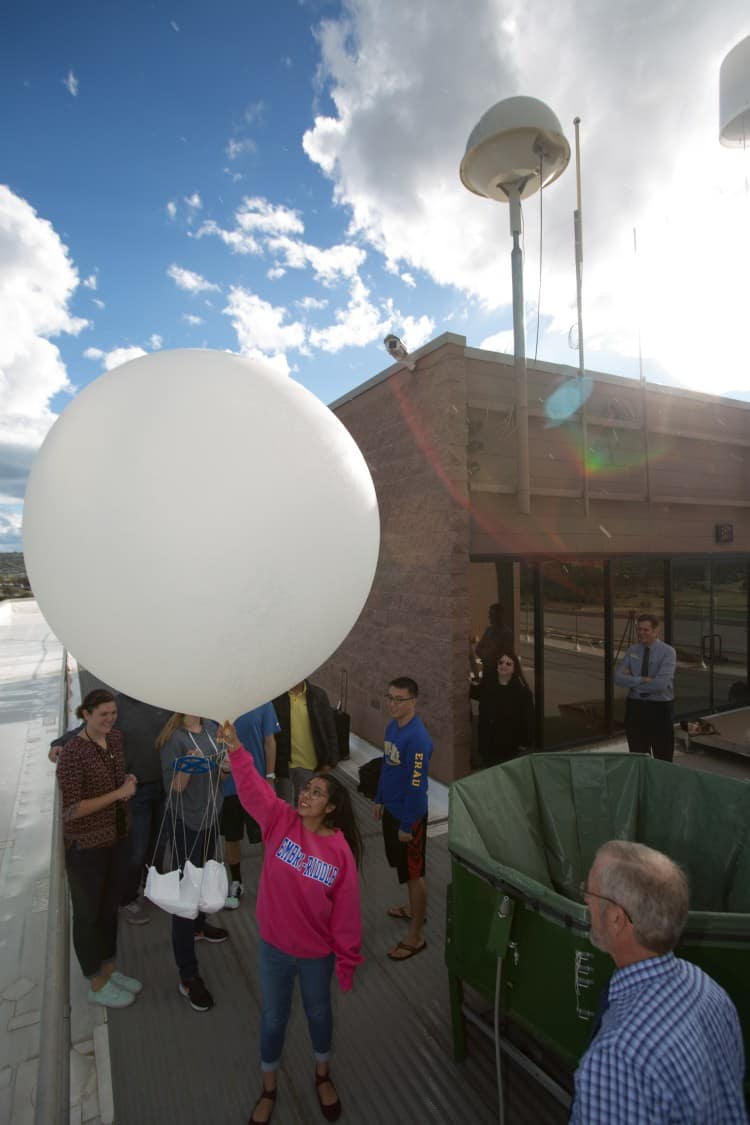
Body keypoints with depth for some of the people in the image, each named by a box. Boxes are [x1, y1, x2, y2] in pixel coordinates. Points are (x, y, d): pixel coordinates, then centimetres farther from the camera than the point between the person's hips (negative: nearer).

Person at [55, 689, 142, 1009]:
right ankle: (96, 986, 33)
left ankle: (110, 970, 42)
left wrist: (128, 780, -1)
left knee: (110, 907, 22)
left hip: (117, 838, 7)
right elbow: (71, 810, -23)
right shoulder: (72, 753, -23)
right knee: (88, 914, 14)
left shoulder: (116, 738, -2)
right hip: (86, 846, -6)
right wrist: (117, 794, -27)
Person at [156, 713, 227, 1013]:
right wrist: (188, 766, -37)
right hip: (186, 821, -6)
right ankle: (188, 976, 13)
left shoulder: (211, 727, -3)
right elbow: (173, 788, -21)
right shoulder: (174, 738, -22)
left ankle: (198, 925, 50)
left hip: (210, 815, 7)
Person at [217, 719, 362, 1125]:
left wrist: (348, 960, -4)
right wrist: (235, 749, -47)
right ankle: (268, 1090, 47)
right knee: (273, 1018, 20)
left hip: (318, 952, 0)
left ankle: (322, 1076, 52)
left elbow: (346, 909, -11)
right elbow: (253, 789, -32)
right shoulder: (280, 820, -17)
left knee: (319, 1013, 24)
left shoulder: (340, 849, -18)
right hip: (273, 946, 1)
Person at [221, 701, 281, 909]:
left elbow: (269, 741, -4)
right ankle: (236, 884, 39)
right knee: (231, 837, 17)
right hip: (227, 783, 1)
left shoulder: (262, 702, -10)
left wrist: (270, 777, -5)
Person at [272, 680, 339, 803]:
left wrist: (329, 762, 0)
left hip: (310, 766, 2)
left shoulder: (318, 695, -2)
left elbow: (330, 730, 3)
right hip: (283, 765, -1)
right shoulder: (275, 696, -8)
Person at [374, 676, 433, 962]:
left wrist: (407, 825, -19)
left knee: (414, 873, 7)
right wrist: (380, 799, 17)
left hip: (409, 815, -8)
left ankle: (416, 936, 23)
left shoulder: (417, 738, -28)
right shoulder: (392, 727, -1)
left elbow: (416, 786, -24)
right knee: (403, 867, 25)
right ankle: (414, 910, 46)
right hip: (392, 809, 8)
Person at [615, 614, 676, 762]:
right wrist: (641, 680, -20)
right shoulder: (632, 650, 3)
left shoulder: (668, 652, -9)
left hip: (660, 707, -3)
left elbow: (661, 683, -22)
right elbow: (618, 678, -7)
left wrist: (632, 683, -14)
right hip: (635, 706, 4)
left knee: (662, 757, 9)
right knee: (637, 755, 14)